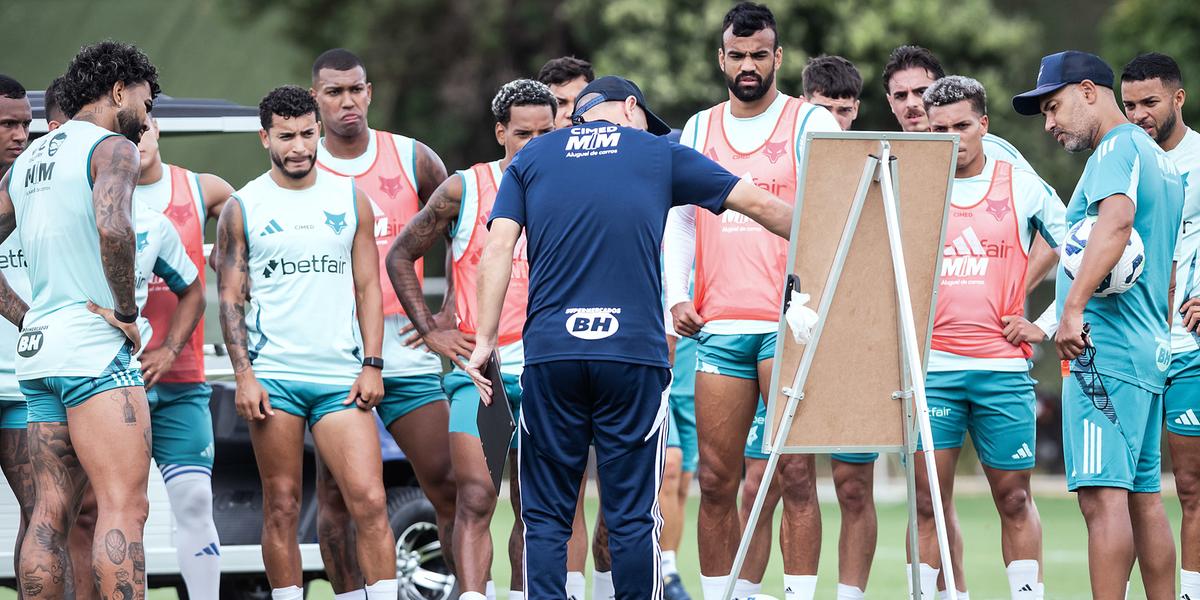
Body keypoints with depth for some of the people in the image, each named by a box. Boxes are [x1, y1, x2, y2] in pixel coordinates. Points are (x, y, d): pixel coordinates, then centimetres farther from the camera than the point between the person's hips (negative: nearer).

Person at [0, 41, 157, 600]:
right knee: (124, 508, -13)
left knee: (50, 515, 6)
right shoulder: (112, 148, -5)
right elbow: (113, 227, -25)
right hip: (96, 350, -8)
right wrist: (126, 311, -14)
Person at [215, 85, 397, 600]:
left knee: (370, 501, -9)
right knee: (282, 506, 1)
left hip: (341, 377, 1)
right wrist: (244, 374, -6)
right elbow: (230, 297, 4)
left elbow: (368, 287, 11)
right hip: (273, 376, -1)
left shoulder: (350, 199, 10)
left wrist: (372, 364, 1)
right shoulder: (242, 208, 5)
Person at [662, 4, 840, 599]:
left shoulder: (811, 125, 3)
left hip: (789, 322, -4)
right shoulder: (698, 131, 16)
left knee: (796, 474, -9)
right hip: (718, 326, 4)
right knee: (716, 480, 3)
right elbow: (678, 219, 19)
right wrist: (677, 295, 5)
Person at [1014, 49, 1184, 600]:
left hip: (1104, 348, -10)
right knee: (1143, 499, 10)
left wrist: (1074, 306, -33)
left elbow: (1117, 217, -28)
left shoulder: (1117, 148, -8)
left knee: (1102, 495, -15)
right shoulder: (1160, 159, 23)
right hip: (1150, 349, 10)